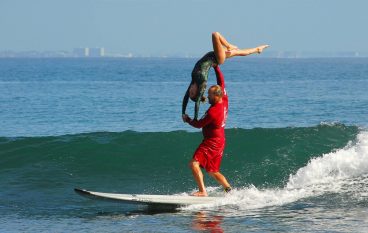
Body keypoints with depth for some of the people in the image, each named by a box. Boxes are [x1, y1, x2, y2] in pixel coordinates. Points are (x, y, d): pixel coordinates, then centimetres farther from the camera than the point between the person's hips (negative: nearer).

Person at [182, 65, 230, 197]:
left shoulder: (213, 111, -23)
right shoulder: (224, 101, 0)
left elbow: (199, 124, -12)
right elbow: (221, 82, 12)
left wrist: (187, 120, 6)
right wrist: (216, 67, 15)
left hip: (212, 142, -10)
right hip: (220, 142, 10)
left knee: (194, 164, -17)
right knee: (212, 171, 19)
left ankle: (202, 192, -25)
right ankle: (229, 190, 19)